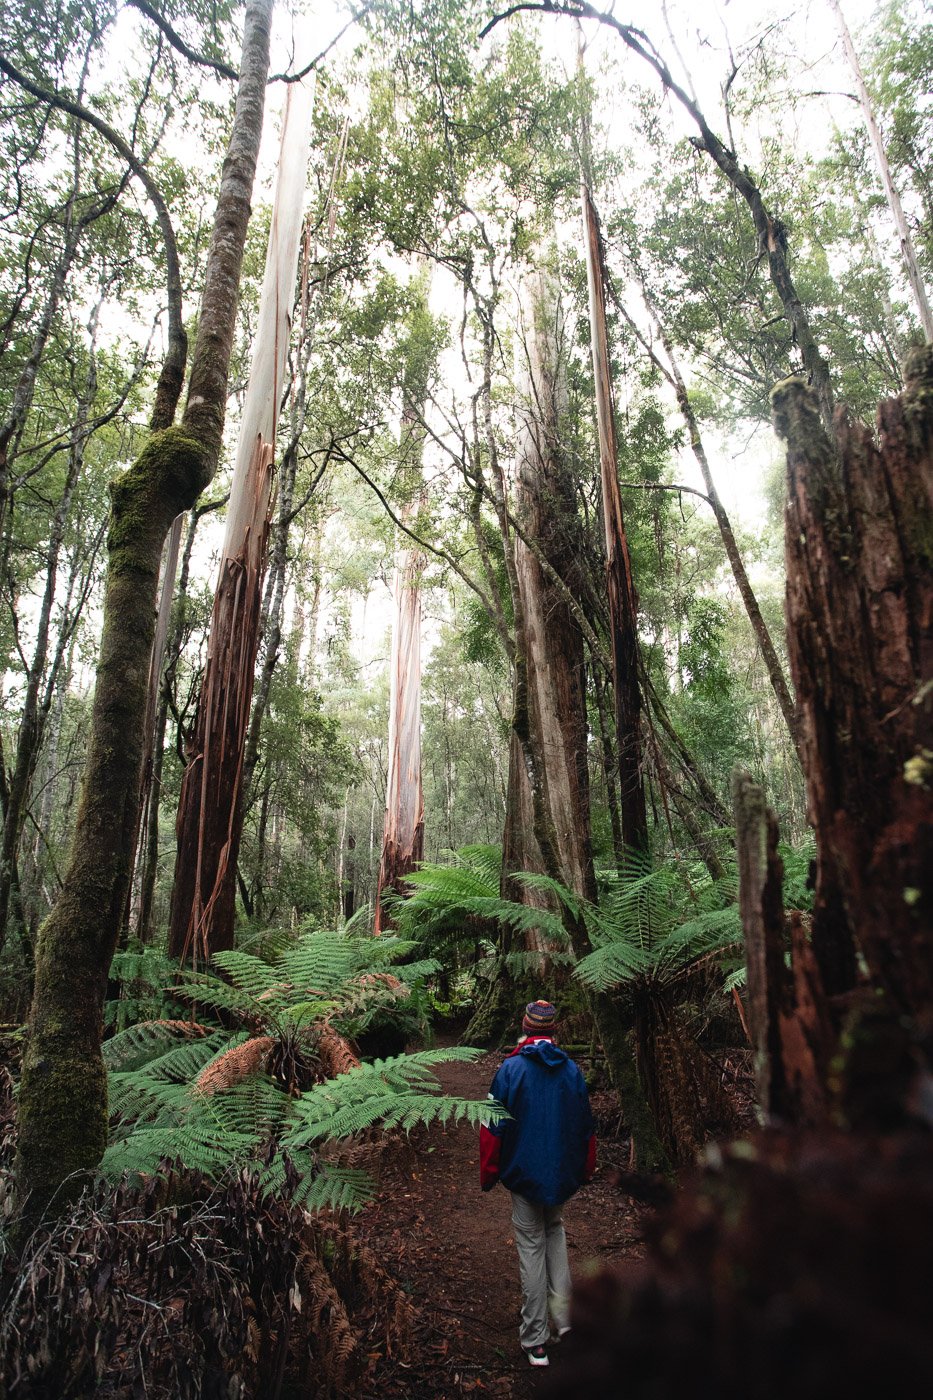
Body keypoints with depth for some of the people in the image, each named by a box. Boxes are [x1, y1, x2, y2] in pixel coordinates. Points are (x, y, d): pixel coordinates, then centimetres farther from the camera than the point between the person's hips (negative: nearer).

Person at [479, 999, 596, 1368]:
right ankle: (563, 1318, 20)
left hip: (524, 1173, -3)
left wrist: (488, 1174, 1)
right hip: (562, 1173, 3)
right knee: (555, 1233, 25)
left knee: (531, 1247, 7)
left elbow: (493, 1127, -11)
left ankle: (535, 1342, 15)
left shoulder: (511, 1069, -14)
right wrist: (584, 1170, 20)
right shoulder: (572, 1070, -3)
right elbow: (586, 1127, 7)